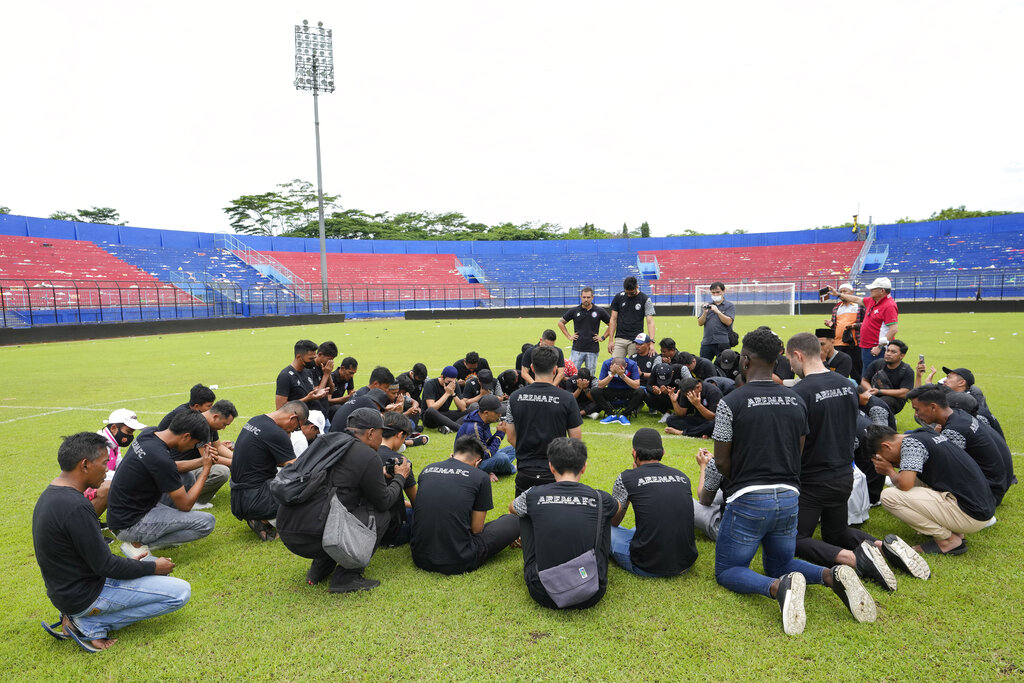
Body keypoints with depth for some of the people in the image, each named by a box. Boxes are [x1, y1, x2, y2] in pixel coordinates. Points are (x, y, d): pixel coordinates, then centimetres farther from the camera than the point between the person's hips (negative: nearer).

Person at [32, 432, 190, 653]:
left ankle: (79, 617, 11)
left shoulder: (51, 494, 4)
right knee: (180, 592, -12)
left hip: (65, 589, 10)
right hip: (85, 595, -10)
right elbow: (104, 565, -22)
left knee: (153, 563, 24)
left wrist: (131, 563, 12)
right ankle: (90, 626, -5)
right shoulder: (75, 507, -28)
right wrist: (153, 567, -9)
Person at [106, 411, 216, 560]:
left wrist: (202, 461, 11)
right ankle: (138, 544, -5)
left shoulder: (148, 432, -3)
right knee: (207, 522, -16)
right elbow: (185, 505, -16)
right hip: (128, 525, -9)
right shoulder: (160, 459, -28)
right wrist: (207, 468, -11)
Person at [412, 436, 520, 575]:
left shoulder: (426, 470, 6)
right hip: (457, 564, -2)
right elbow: (476, 528, -2)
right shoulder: (480, 477, -7)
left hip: (420, 558, 2)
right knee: (513, 521, 14)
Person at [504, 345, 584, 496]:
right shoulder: (567, 398, -10)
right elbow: (576, 439, -3)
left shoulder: (515, 397, -2)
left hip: (525, 471, 2)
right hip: (556, 471, -2)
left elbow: (511, 437, 5)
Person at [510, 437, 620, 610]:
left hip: (543, 595, 0)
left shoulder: (533, 495, -4)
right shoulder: (600, 498, -3)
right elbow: (618, 509, 25)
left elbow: (512, 508, 23)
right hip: (590, 597, 1)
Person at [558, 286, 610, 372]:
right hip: (577, 349, 0)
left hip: (593, 350, 0)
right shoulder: (574, 311, 3)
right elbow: (561, 322, 13)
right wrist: (568, 336, 6)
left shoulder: (599, 311, 3)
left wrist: (603, 337, 4)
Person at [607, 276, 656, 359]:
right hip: (619, 339, 2)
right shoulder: (618, 297, 5)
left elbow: (650, 322, -8)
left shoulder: (645, 300, -2)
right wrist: (610, 340, 0)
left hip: (636, 340, -2)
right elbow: (613, 319, 7)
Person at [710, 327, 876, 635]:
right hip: (789, 497, 6)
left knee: (727, 571, 10)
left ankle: (778, 587, -20)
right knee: (780, 565, 25)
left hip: (748, 498, -6)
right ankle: (832, 575, -4)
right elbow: (798, 454, 12)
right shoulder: (797, 401, 5)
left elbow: (721, 462, -8)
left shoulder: (731, 402, -14)